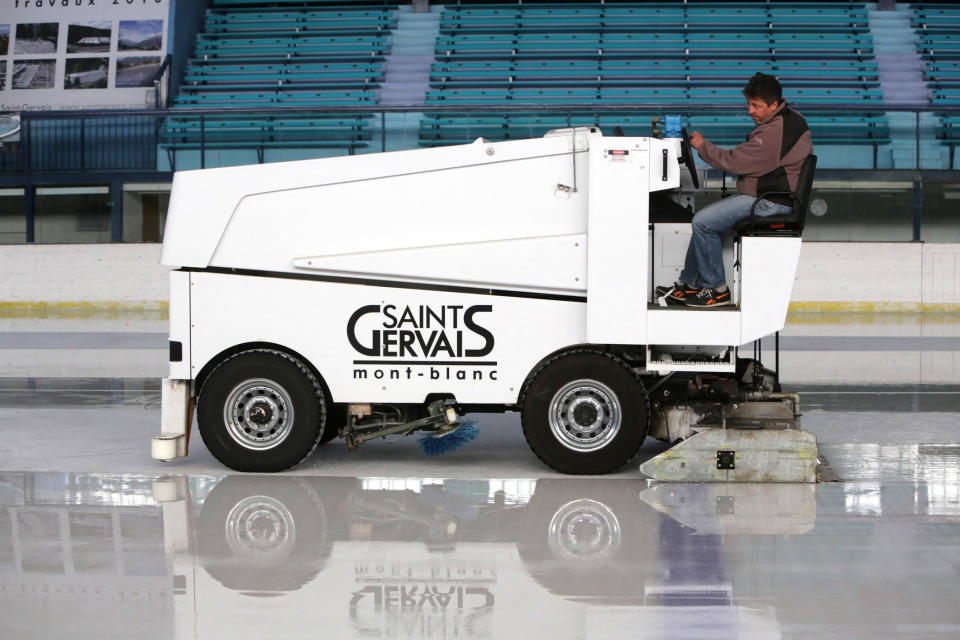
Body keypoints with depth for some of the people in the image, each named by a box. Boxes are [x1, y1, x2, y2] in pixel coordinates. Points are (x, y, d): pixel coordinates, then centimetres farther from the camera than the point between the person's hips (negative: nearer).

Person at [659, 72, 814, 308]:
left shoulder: (774, 133, -24)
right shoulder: (791, 119, 11)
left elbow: (733, 161, -20)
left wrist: (702, 145, -6)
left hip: (770, 202, -11)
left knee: (703, 222, -15)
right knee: (704, 219, 14)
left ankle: (715, 289, -4)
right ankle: (688, 284, 19)